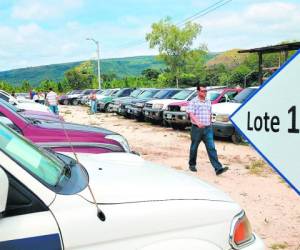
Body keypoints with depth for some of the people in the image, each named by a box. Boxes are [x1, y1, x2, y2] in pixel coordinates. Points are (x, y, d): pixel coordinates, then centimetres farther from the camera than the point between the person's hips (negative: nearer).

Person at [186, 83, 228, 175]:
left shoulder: (208, 102, 13)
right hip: (197, 128, -4)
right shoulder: (193, 102, -5)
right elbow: (191, 114, -16)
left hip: (208, 128, 4)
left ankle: (218, 168, -12)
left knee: (211, 148, -5)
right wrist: (197, 122, -32)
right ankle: (192, 165, 29)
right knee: (194, 147, 10)